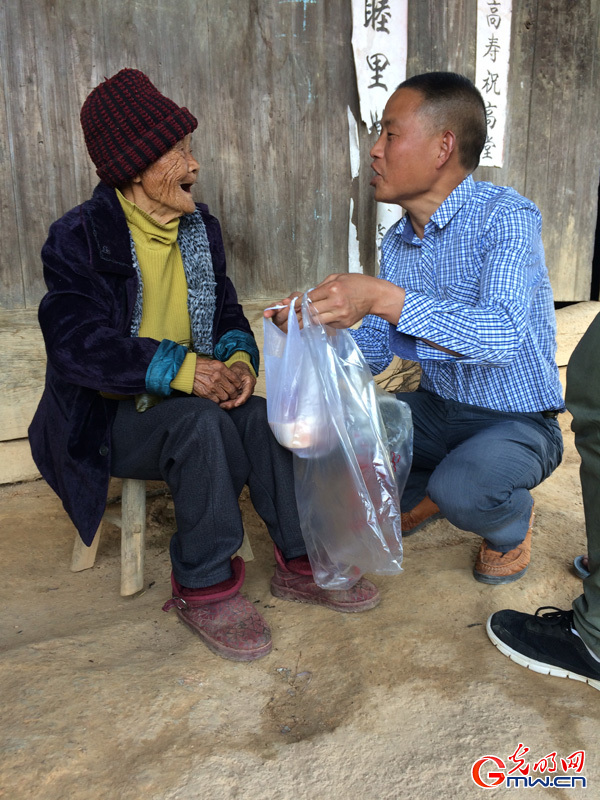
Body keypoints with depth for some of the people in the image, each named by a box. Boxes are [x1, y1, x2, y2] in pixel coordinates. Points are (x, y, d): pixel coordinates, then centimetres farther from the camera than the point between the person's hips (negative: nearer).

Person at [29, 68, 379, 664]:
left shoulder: (201, 229, 8)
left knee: (258, 413, -24)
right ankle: (202, 586, -17)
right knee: (201, 421, -33)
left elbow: (227, 315, 10)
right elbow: (77, 343, -24)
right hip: (108, 420, -5)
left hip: (192, 404, 5)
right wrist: (186, 369, -33)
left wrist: (239, 359, -15)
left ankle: (299, 563, -10)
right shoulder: (79, 239, -11)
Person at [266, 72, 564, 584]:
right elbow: (374, 353, 4)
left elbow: (504, 334, -37)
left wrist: (384, 298, -47)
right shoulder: (396, 243, 3)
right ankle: (420, 493, 19)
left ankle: (511, 524, 5)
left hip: (518, 423, -6)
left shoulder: (505, 216, -19)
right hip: (437, 409, 6)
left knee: (462, 490, -34)